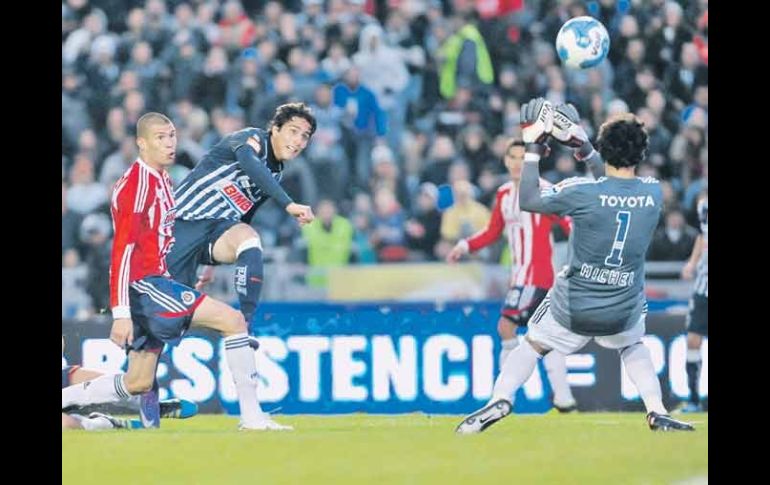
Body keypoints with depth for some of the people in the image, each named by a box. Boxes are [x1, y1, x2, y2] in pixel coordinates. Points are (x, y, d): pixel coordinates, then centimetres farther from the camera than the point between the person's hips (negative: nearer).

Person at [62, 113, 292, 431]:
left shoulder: (163, 180, 15)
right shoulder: (136, 184, -14)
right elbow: (122, 249, -19)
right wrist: (121, 313, -23)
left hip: (158, 282, 10)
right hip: (143, 283, -10)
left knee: (139, 383, 12)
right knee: (233, 320, -15)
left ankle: (65, 398, 20)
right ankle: (251, 415, -15)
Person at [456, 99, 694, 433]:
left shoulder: (582, 192, -19)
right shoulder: (653, 193, -8)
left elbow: (527, 201, -5)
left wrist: (533, 149, 3)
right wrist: (586, 150, 18)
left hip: (573, 308, -2)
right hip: (623, 313, 2)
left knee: (532, 345, 20)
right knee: (633, 347, 32)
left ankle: (500, 399, 0)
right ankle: (657, 412, 15)